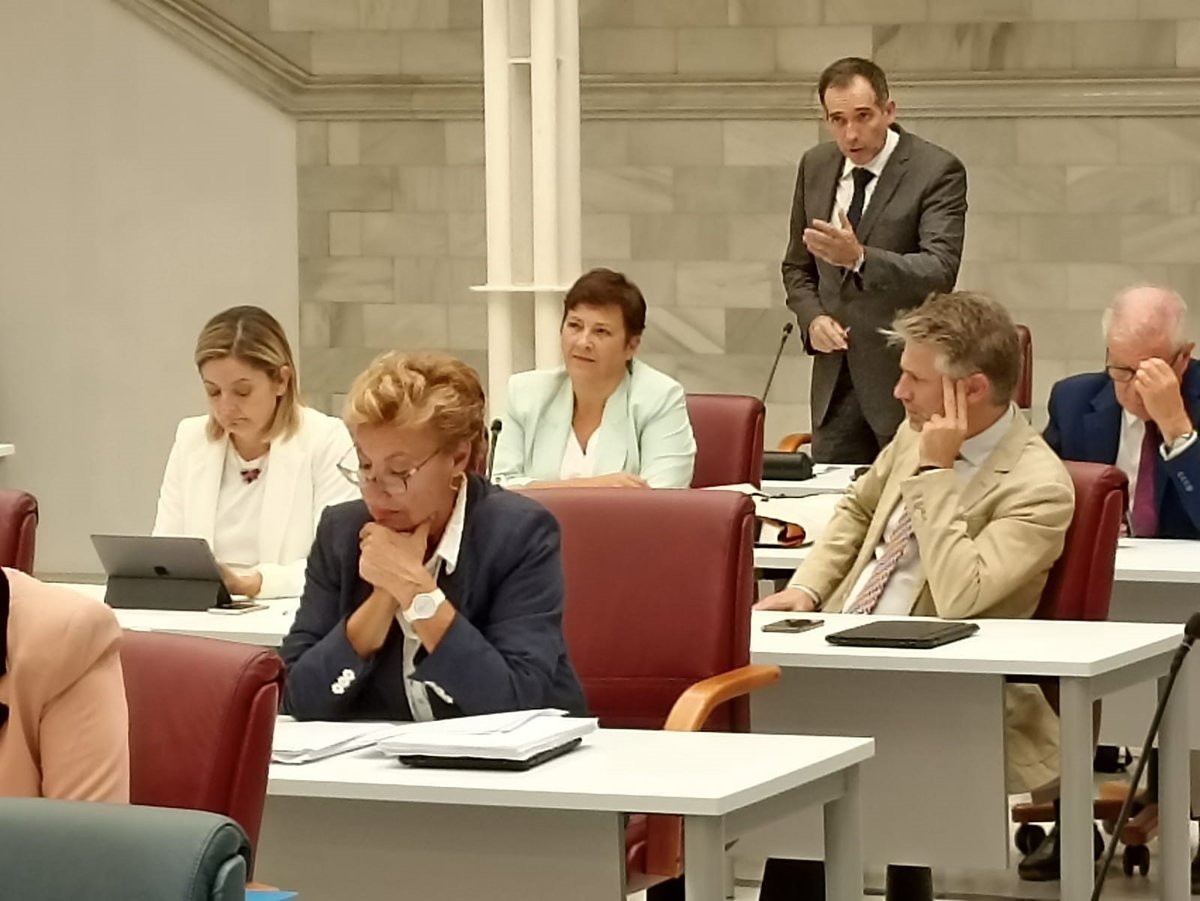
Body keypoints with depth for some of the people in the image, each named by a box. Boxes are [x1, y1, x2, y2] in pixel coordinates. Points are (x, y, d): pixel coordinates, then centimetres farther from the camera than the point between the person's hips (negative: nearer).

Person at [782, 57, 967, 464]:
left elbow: (940, 271, -22)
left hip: (908, 380, -5)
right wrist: (813, 317, -2)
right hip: (836, 381, 5)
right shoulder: (816, 166, 8)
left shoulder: (938, 170, -10)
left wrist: (860, 258, -36)